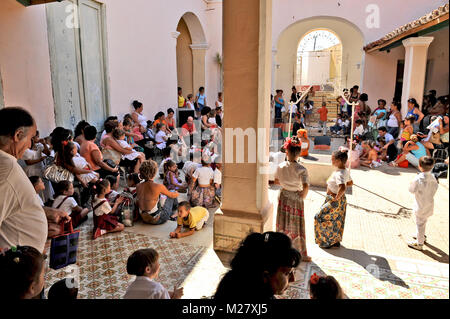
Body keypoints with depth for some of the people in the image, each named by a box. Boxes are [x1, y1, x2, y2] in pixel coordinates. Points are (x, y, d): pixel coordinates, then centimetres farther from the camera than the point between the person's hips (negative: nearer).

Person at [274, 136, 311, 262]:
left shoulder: (281, 166, -8)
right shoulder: (301, 169, -19)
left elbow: (276, 181, 4)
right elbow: (306, 187, -28)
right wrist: (303, 197, -10)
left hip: (284, 197, 3)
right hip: (296, 199, -3)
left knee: (283, 224, 17)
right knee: (297, 226, 10)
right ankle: (302, 254, 22)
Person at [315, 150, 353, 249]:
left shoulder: (339, 174, -29)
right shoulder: (345, 171, 1)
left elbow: (343, 188, -43)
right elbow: (350, 183, 17)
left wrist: (337, 198, -28)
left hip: (334, 201, -9)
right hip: (342, 200, 9)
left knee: (321, 217, 6)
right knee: (336, 221, 22)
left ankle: (328, 242, 17)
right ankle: (336, 241, 38)